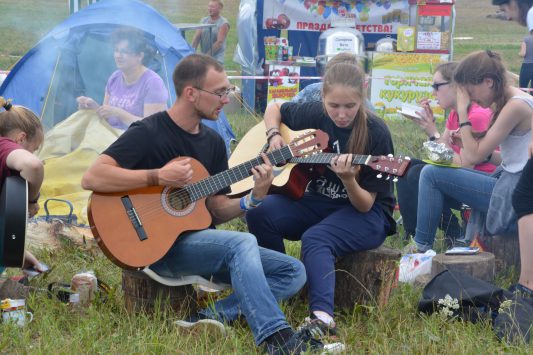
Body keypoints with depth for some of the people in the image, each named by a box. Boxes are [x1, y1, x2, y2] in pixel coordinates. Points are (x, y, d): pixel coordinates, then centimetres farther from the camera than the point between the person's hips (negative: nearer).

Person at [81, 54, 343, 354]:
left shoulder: (213, 141, 10)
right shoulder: (148, 133, -11)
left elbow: (216, 211, 9)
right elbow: (91, 178, -22)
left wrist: (254, 198, -10)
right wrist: (158, 177, -26)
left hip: (202, 243, 8)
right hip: (161, 247, -8)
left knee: (294, 272, -4)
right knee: (242, 242, -33)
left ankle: (213, 316, -17)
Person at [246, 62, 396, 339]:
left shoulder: (376, 133, -17)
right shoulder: (314, 115, -4)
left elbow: (365, 205, -16)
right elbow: (274, 108, 17)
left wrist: (348, 179, -37)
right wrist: (274, 135, -4)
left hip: (367, 213, -5)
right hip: (319, 202, 5)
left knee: (315, 239, -36)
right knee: (259, 212, -21)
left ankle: (322, 318, -53)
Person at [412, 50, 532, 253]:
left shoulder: (516, 106, -20)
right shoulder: (509, 101, 9)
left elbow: (475, 156, -17)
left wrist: (462, 112, -11)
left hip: (514, 194, -10)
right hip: (508, 180, 10)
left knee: (431, 174, -9)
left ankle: (421, 247, 2)